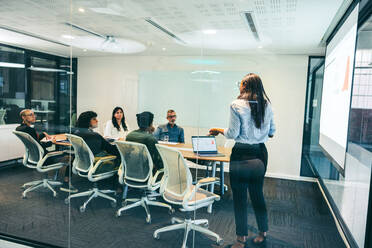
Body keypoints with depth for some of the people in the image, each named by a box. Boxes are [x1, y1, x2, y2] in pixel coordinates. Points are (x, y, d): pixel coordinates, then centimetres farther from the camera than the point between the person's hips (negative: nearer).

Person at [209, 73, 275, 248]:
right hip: (260, 153, 6)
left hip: (242, 155, -5)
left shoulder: (236, 105, -11)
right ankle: (263, 234, 32)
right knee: (257, 194, 19)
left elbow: (233, 133, -12)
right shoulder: (267, 106, 4)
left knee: (239, 196, 7)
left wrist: (219, 130, 6)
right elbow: (271, 132, 10)